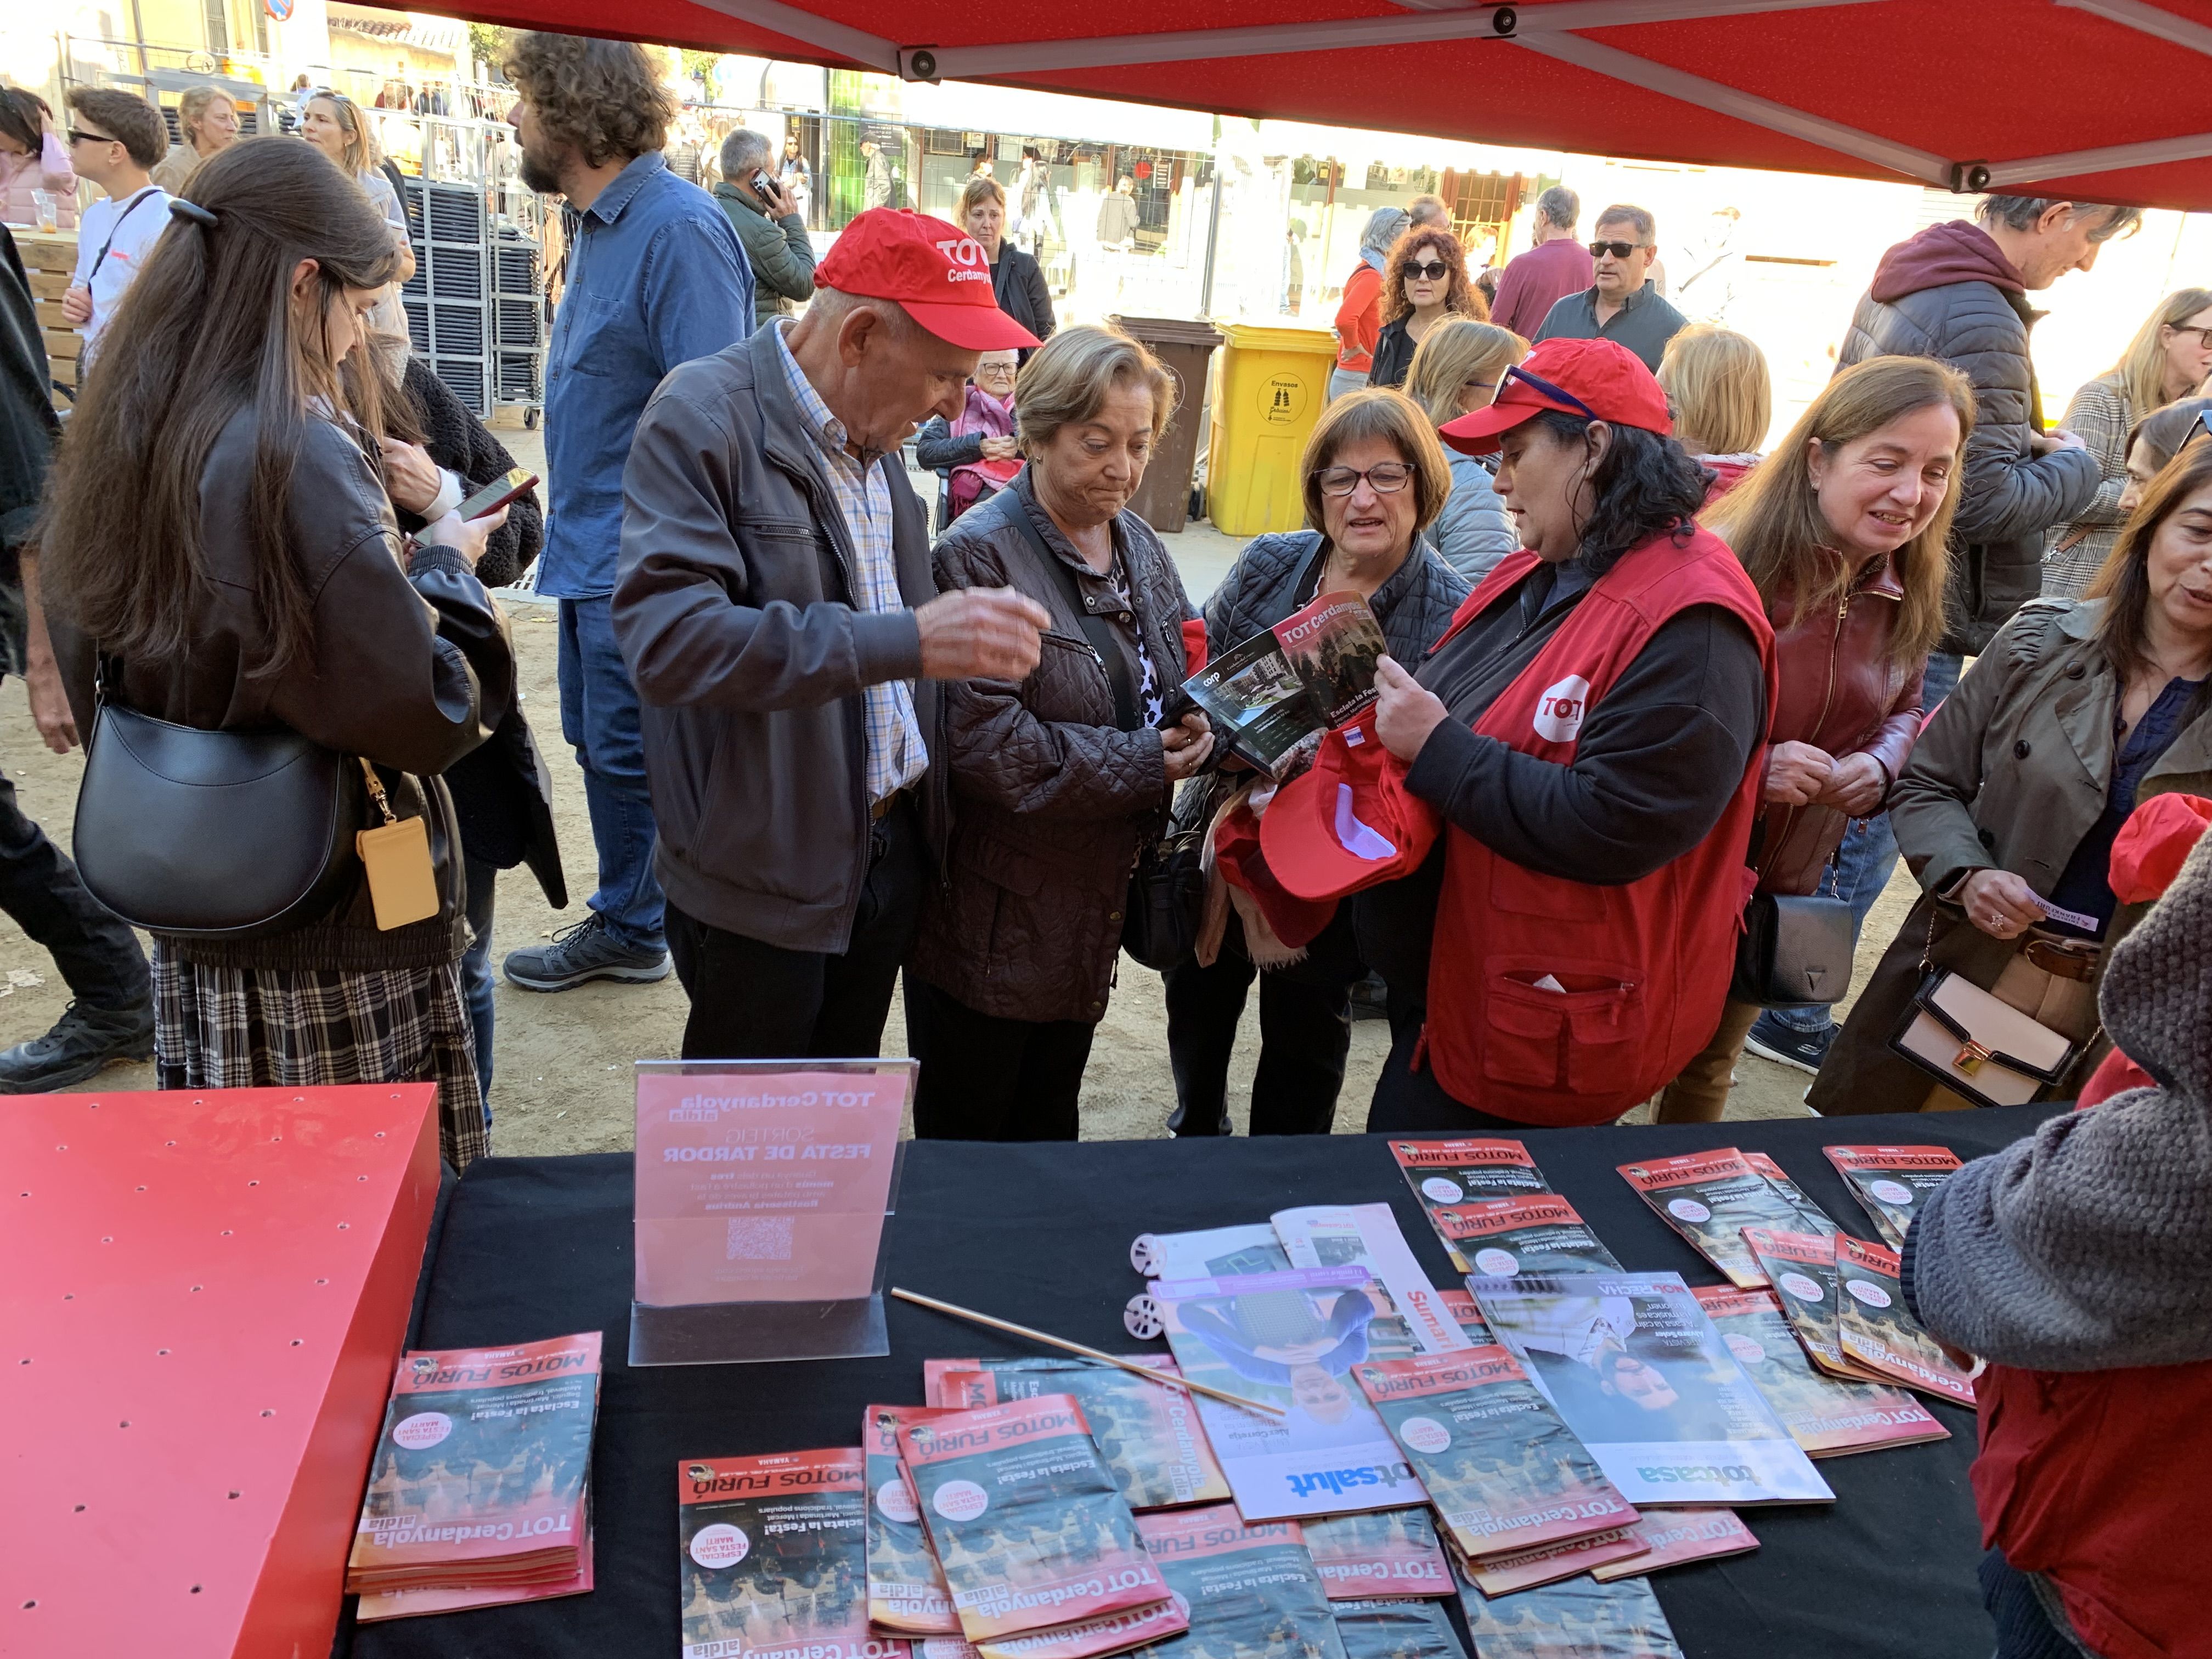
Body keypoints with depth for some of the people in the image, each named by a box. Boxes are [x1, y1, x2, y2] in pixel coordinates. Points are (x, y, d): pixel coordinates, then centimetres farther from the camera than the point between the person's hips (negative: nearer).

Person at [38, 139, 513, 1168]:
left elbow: (93, 679, 13)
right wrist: (444, 567, -4)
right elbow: (425, 715, -21)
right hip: (338, 930, -8)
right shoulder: (298, 457, -22)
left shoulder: (121, 437, 3)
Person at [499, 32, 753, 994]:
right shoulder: (599, 224, 13)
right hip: (592, 555, 10)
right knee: (603, 751, 17)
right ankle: (625, 925, 32)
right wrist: (567, 529, 18)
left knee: (634, 762, 0)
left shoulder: (678, 227, -17)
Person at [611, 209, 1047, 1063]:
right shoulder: (703, 418, -17)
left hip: (889, 853, 7)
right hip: (761, 884, -7)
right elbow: (667, 637, -31)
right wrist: (904, 640, -36)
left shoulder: (872, 433, 8)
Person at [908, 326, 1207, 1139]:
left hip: (1092, 909, 7)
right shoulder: (979, 555, -16)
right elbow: (979, 740, -25)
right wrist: (1140, 765, -21)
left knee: (1048, 1126, 23)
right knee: (965, 1132, 10)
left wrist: (1198, 722, -8)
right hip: (991, 917, -7)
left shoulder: (1139, 546, 9)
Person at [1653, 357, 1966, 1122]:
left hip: (1783, 886, 7)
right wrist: (1749, 766, -33)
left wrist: (1878, 764, -7)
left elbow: (1904, 707, 15)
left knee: (1707, 1072, 27)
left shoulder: (1907, 595, -1)